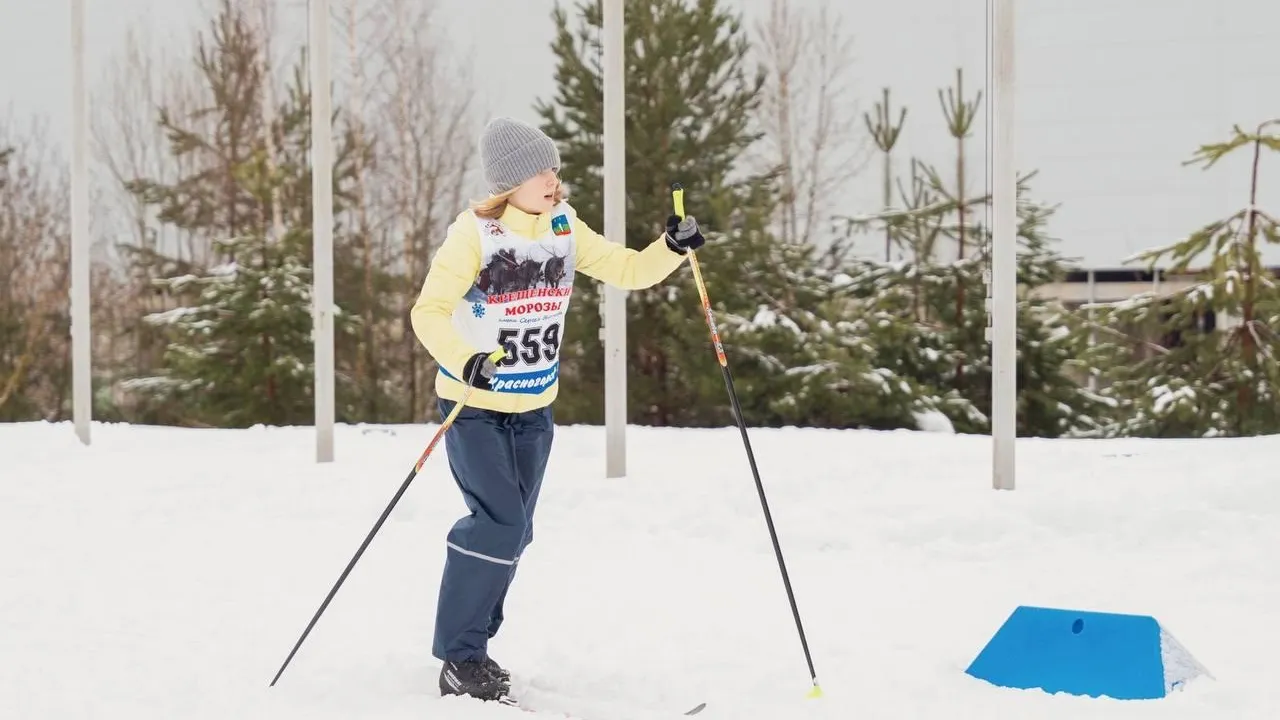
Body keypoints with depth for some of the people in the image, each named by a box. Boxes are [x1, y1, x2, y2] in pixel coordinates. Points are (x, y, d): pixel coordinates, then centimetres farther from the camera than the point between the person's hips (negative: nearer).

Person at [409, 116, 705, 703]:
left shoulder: (564, 229, 1)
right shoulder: (474, 233, -17)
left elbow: (628, 270, 3)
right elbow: (429, 312, -20)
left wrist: (674, 247, -16)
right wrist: (464, 362, -37)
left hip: (534, 407, 6)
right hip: (474, 405, -6)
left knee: (511, 533, 11)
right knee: (500, 523, -17)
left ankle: (471, 648, 27)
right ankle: (460, 660, -6)